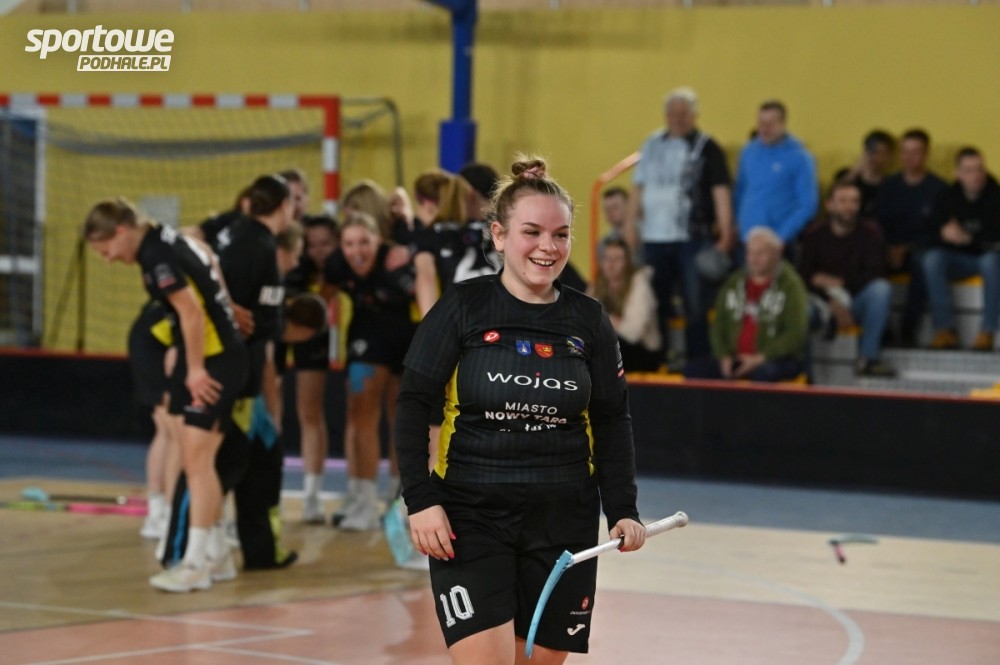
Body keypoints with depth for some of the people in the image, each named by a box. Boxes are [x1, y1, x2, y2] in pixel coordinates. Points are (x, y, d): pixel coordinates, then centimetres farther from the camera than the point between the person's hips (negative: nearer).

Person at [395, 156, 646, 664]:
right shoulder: (463, 308, -4)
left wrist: (622, 509, 0)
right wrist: (420, 501, -12)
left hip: (563, 522, 3)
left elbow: (612, 422, 10)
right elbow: (413, 406, -3)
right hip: (470, 517, -3)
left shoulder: (588, 321, 5)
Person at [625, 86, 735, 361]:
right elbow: (639, 186, 15)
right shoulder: (652, 144, 12)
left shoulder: (707, 148, -1)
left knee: (695, 306, -2)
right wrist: (631, 222, 7)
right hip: (654, 238, 4)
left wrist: (725, 230, -14)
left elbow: (720, 191, -6)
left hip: (693, 238, -4)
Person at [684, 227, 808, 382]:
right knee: (693, 370, -19)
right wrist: (724, 356, -4)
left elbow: (796, 334, -10)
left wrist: (760, 358, -16)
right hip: (736, 359, 5)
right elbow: (718, 325, 15)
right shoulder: (734, 283, 14)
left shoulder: (790, 285, -2)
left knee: (763, 372, -41)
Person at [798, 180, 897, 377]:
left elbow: (875, 274, -9)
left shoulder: (870, 233, -2)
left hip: (858, 302, 1)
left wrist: (839, 282, -13)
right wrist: (834, 305, -22)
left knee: (881, 288, -32)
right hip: (825, 302, -1)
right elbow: (804, 277, -9)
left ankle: (868, 358, -27)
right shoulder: (815, 236, 0)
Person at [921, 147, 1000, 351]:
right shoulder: (948, 197, -2)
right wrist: (945, 233, -26)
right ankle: (944, 329, -28)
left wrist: (967, 238, -25)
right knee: (932, 259, -27)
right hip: (959, 259, 3)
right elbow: (937, 234, -3)